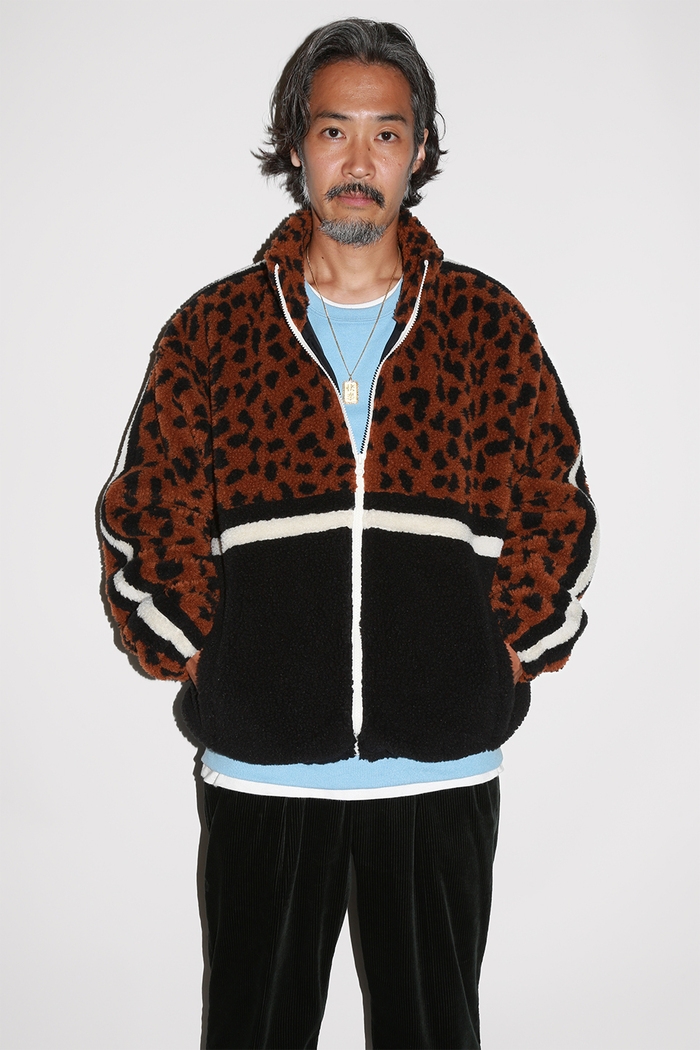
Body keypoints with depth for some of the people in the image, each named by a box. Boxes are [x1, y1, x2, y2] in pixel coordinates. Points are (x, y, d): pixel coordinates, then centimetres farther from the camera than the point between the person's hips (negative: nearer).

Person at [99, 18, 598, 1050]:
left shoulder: (488, 324, 4)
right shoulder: (212, 328, 3)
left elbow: (557, 517, 7)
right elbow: (147, 523, 5)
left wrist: (506, 663, 2)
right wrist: (206, 667, -1)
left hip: (445, 769, 1)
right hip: (262, 767, 0)